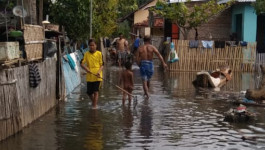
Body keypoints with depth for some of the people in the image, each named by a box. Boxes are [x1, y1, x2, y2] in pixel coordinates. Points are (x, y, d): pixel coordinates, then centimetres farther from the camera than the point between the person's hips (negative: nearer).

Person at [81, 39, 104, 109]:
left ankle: (94, 106, 4)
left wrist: (99, 72, -16)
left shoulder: (99, 54, 0)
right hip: (89, 76, 3)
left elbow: (102, 65, 1)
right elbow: (82, 63, 2)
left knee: (95, 91, -4)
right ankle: (94, 102, 34)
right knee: (89, 92, 9)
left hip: (97, 76, -3)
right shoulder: (86, 54, 4)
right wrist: (86, 68, -18)